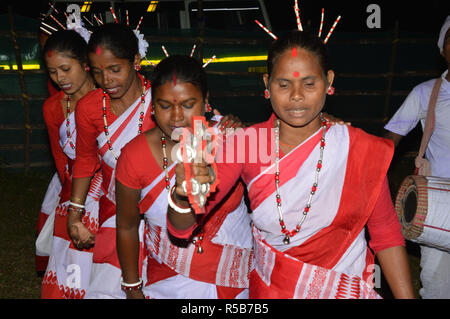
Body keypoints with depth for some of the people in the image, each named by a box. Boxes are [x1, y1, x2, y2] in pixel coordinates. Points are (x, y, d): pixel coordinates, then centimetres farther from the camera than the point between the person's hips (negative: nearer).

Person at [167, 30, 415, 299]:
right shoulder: (244, 144, -14)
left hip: (345, 289, 0)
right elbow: (181, 228, -18)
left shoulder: (363, 150, -15)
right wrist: (185, 196, -40)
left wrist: (407, 296, -14)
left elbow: (386, 235, -4)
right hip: (269, 288, 1)